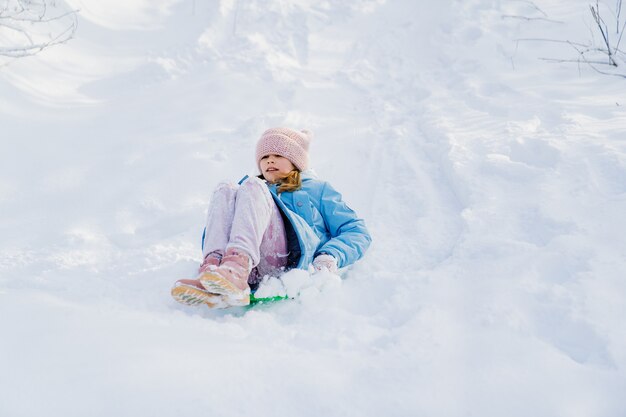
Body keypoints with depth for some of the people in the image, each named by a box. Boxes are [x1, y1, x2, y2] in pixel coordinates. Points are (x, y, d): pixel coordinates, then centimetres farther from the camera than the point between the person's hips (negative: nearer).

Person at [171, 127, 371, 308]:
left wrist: (330, 257, -4)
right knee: (225, 191, -14)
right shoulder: (257, 187, 40)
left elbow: (357, 232, 18)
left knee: (252, 187, -18)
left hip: (297, 262, -3)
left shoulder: (317, 189, 31)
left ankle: (236, 268, -48)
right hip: (254, 274, 3)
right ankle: (211, 269, -42)